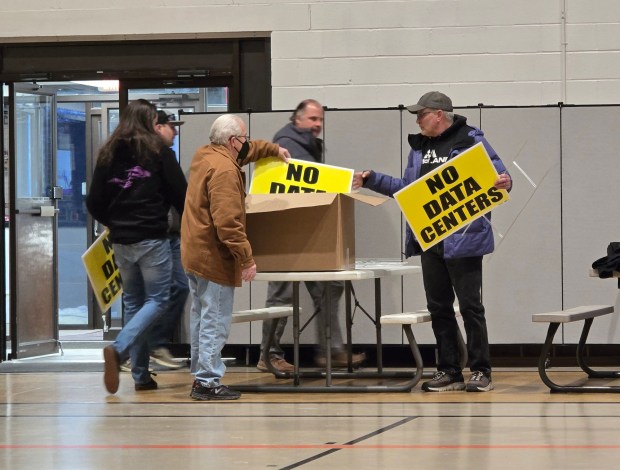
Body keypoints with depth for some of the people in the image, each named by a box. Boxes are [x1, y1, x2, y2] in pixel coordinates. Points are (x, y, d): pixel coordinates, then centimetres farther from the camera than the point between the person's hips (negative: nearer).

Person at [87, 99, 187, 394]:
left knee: (133, 302, 13)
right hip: (152, 238, -5)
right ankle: (118, 350, -22)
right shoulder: (157, 151, -5)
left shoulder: (108, 154, 7)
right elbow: (180, 193, -5)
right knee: (157, 300, 0)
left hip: (120, 240, 5)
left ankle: (141, 375, 11)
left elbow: (94, 203, 6)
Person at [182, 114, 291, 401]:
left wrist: (274, 149, 34)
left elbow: (246, 151, 33)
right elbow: (228, 222, -26)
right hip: (215, 258, -10)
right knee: (215, 322, -5)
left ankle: (200, 377, 23)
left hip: (194, 255, 10)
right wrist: (246, 258, -23)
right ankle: (208, 382, -4)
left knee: (200, 320, 16)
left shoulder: (203, 156, 10)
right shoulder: (224, 170, -21)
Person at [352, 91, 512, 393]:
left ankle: (481, 372, 3)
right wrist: (371, 180, 15)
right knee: (439, 308, 10)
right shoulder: (419, 147, 16)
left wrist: (503, 184, -31)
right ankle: (449, 373, 16)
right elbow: (406, 188, 22)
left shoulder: (470, 141, -5)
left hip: (462, 239, -7)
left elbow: (499, 176, -8)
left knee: (470, 306, -3)